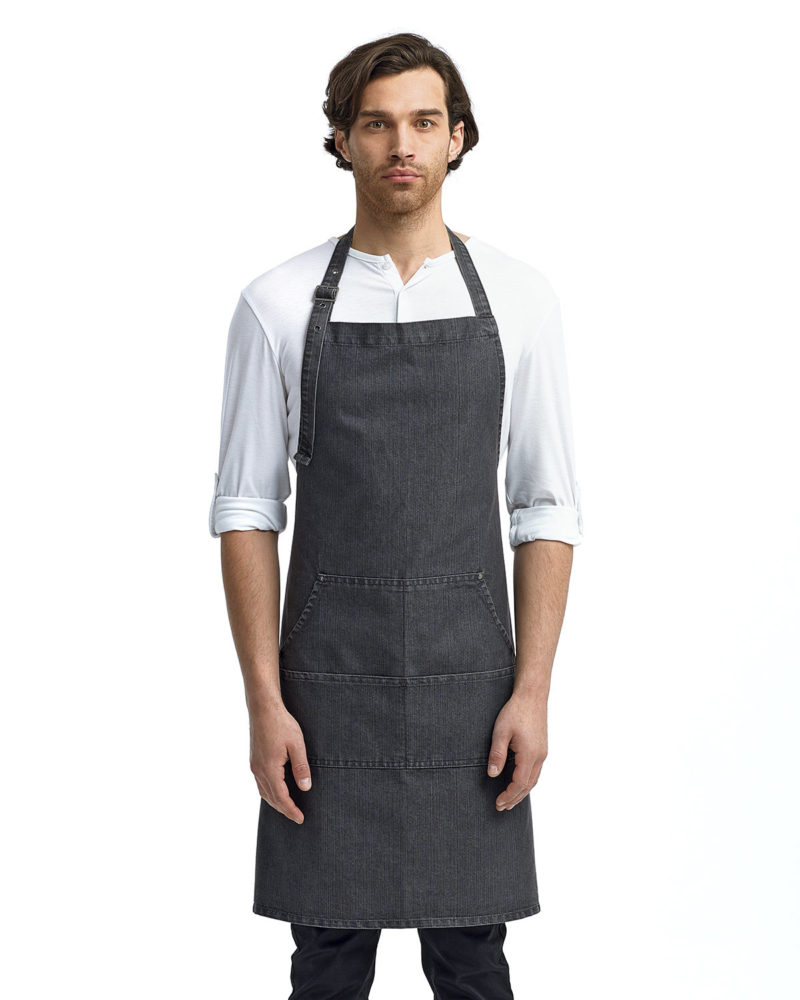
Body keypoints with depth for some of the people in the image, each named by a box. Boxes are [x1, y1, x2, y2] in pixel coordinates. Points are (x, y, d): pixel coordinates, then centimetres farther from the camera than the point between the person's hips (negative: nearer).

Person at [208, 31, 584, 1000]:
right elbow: (246, 508, 0)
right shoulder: (277, 305, -1)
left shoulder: (519, 300, 2)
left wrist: (532, 691, -5)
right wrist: (264, 701, -6)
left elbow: (546, 509, 3)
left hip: (469, 686, 1)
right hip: (326, 690, 0)